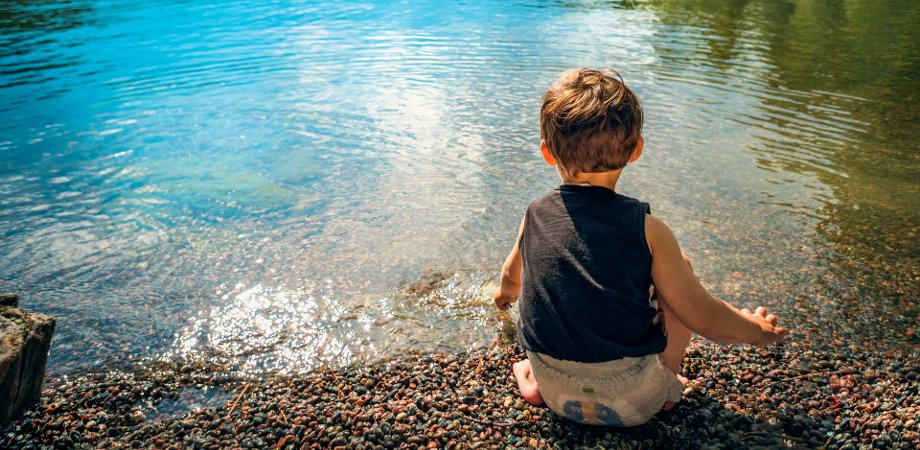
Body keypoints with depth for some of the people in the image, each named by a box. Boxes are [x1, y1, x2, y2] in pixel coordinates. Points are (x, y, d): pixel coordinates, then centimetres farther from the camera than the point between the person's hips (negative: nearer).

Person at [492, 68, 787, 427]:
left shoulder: (535, 216, -6)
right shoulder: (646, 229, -15)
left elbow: (512, 274, 16)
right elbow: (702, 317, -10)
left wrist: (506, 292, 41)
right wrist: (756, 330, 12)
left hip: (557, 394, 3)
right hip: (632, 403, -3)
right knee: (679, 266, 12)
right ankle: (666, 383, 19)